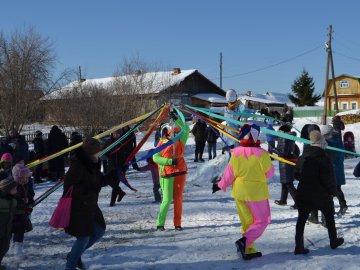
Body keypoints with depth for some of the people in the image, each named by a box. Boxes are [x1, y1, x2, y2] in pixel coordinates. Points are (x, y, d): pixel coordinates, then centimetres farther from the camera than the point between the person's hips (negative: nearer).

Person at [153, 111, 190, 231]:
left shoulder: (180, 142, 9)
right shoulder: (162, 143, 2)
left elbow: (186, 129, 1)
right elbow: (155, 158, -6)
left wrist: (176, 119, -7)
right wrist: (169, 161, -16)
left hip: (180, 172, 3)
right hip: (167, 174, -3)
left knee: (178, 198, 7)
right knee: (167, 199, -7)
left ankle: (177, 224, 14)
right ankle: (160, 224, 2)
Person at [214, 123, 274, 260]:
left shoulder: (236, 152, -5)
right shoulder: (261, 153, -17)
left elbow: (229, 173, 0)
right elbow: (269, 173, -6)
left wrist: (220, 185, 15)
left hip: (239, 192, 5)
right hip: (256, 192, -5)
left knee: (247, 221, 17)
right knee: (262, 220, 8)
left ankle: (248, 250, 19)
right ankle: (244, 241, -12)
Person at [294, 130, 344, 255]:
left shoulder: (303, 157, 3)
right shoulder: (324, 158, -15)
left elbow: (297, 175, 8)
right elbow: (329, 178, -15)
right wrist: (334, 191, 1)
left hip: (304, 194, 4)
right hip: (321, 194, -4)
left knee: (301, 219, 3)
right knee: (329, 216, 19)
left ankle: (299, 246, -4)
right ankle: (333, 241, 34)